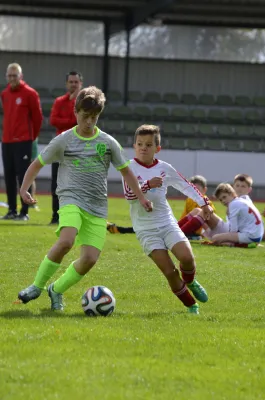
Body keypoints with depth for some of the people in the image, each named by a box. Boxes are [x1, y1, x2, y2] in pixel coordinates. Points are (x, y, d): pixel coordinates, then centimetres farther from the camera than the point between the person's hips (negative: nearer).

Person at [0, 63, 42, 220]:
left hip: (23, 142, -6)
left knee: (23, 177, -6)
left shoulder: (30, 93, -6)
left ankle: (24, 212, -4)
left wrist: (32, 136, 7)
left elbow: (37, 117, -2)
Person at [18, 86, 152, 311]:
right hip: (71, 200, -3)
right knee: (66, 241, -31)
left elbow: (126, 171, 18)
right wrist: (24, 189, -2)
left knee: (90, 258, -11)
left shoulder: (108, 142, 8)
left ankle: (57, 290, 15)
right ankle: (37, 286, -14)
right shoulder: (64, 140, 3)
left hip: (98, 209, 3)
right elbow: (37, 164, 11)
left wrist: (141, 197, 12)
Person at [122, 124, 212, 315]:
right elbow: (129, 194, -18)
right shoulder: (131, 167, -5)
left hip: (167, 223, 2)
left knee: (187, 257, -19)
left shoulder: (164, 168, 5)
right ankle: (191, 305, 5)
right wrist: (148, 185, -31)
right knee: (169, 271, -12)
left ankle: (190, 282, 16)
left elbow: (186, 185, 17)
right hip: (146, 229, -2)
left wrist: (204, 203, 14)